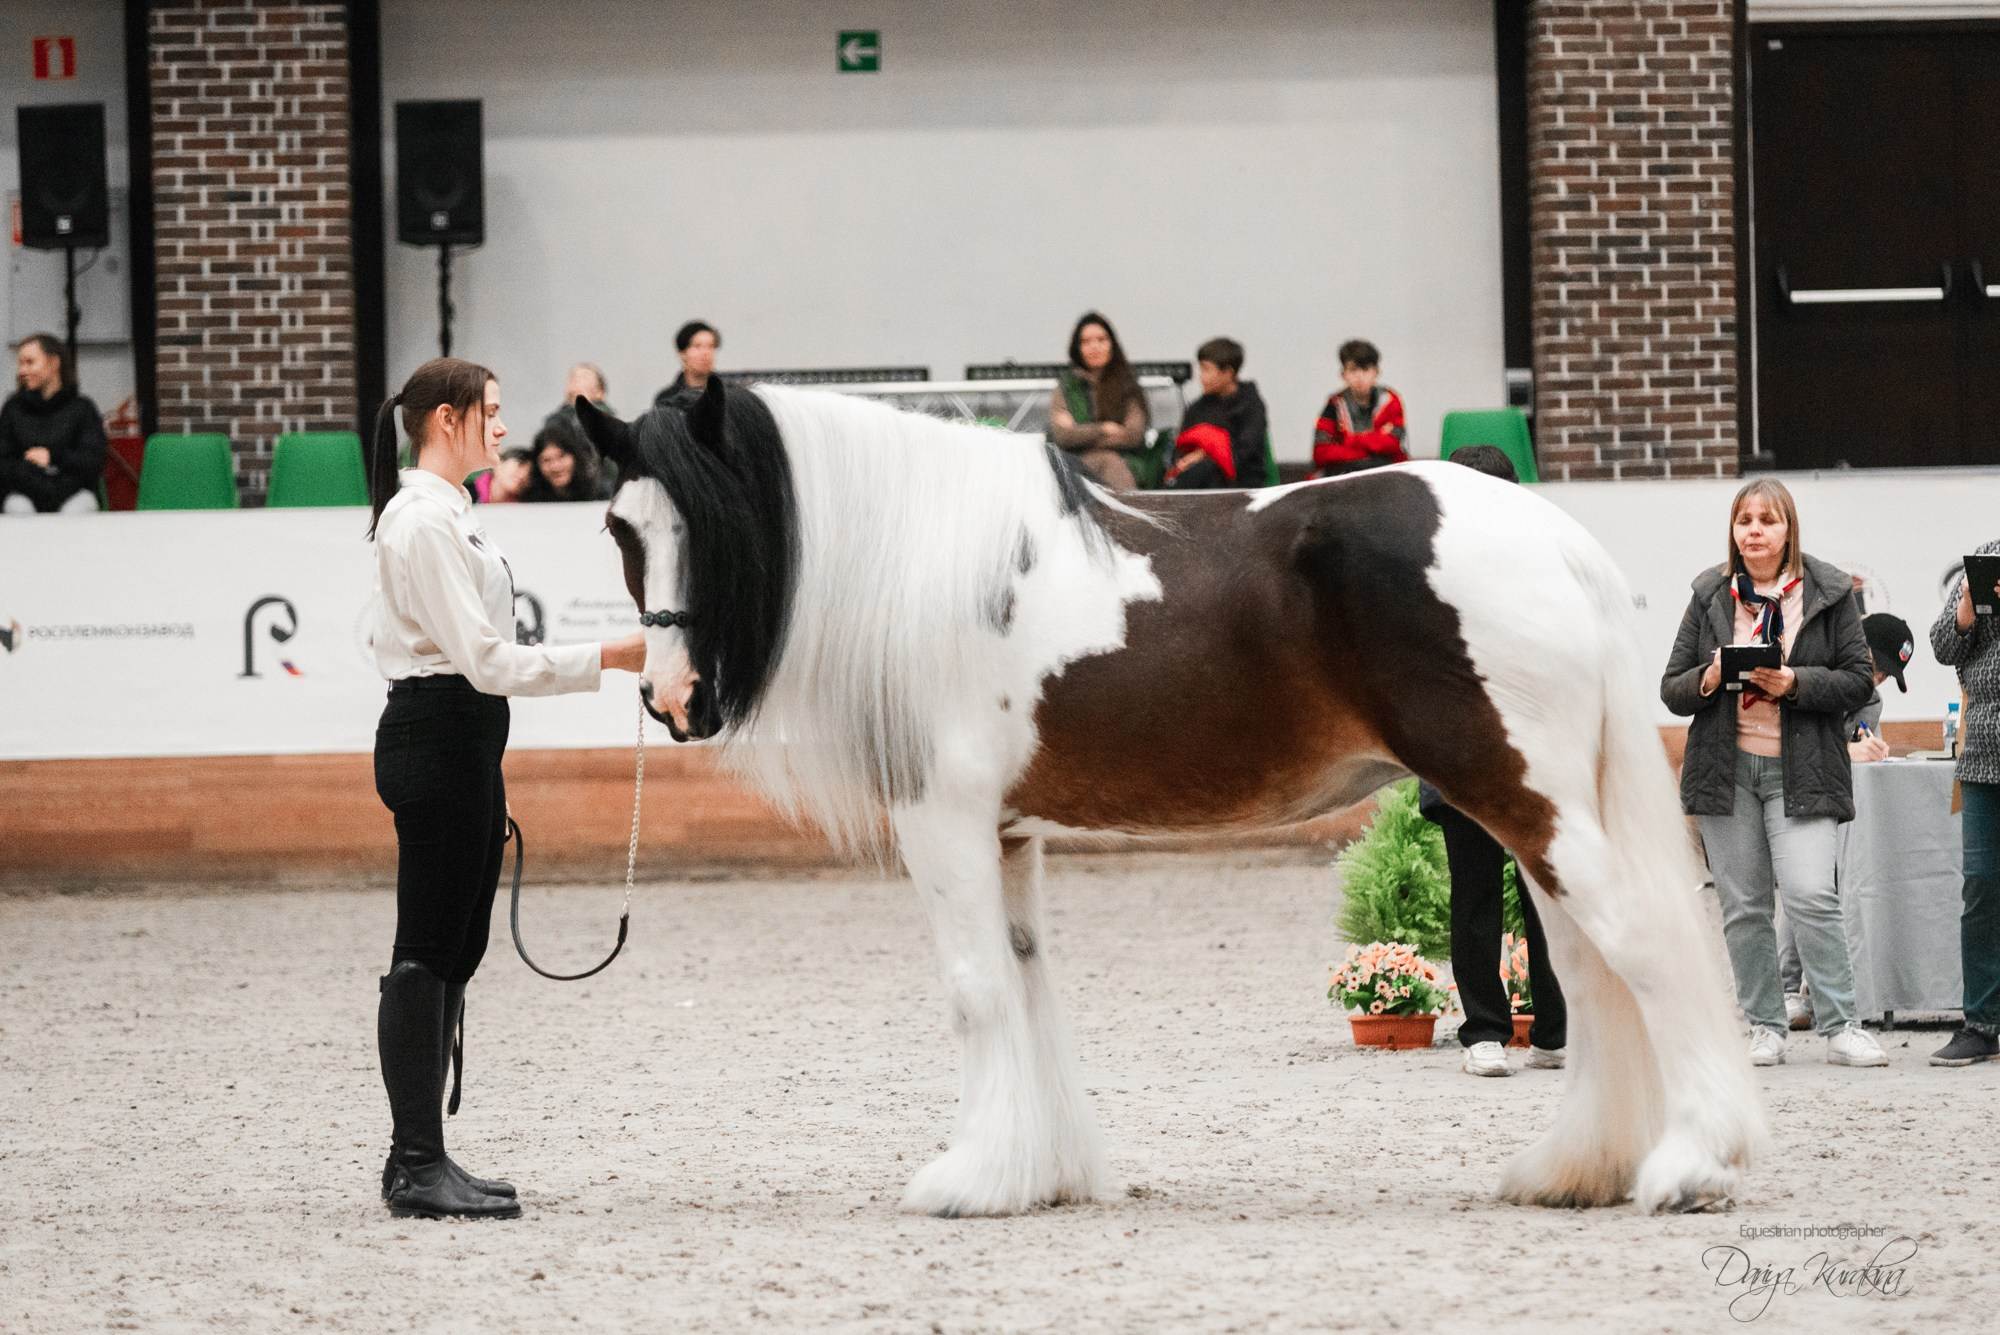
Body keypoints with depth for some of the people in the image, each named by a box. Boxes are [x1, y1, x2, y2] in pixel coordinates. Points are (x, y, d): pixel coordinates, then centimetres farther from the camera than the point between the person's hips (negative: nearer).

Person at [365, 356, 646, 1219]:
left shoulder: (441, 513, 17)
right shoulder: (424, 521, -16)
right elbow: (483, 658, -22)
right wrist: (608, 658, -21)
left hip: (462, 745, 11)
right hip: (436, 743, -11)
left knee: (454, 952, 12)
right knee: (428, 953, -8)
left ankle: (419, 1162, 15)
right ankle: (417, 1170, -7)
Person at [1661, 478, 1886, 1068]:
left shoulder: (1828, 593, 3)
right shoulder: (1710, 596, 10)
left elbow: (1857, 681, 0)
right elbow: (1671, 689, 10)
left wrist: (1795, 683, -15)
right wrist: (1709, 679, -11)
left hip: (1801, 769, -3)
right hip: (1726, 769, 3)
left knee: (1811, 895, -15)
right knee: (1743, 906, 2)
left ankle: (1841, 1028, -7)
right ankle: (1764, 1028, 11)